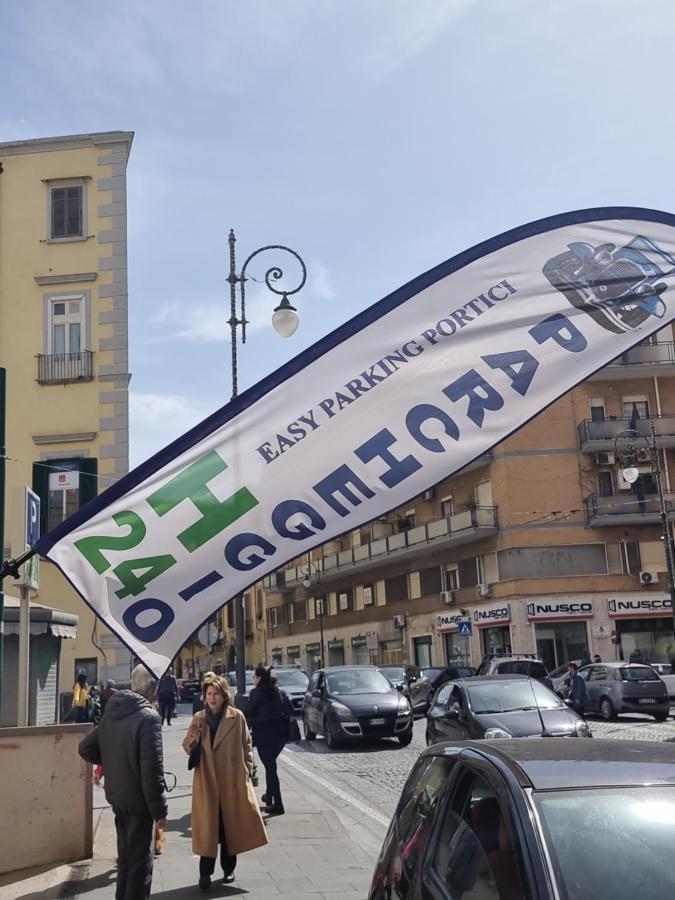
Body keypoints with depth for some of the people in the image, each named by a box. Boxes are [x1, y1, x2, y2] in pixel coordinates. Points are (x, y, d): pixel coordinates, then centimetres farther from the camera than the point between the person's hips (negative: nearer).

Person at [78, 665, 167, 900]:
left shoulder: (111, 711, 3)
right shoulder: (148, 717, -21)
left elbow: (86, 748, 10)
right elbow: (152, 770, -24)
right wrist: (159, 810, -16)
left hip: (117, 796, 8)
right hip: (139, 800, -7)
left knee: (126, 855, 23)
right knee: (140, 861, 6)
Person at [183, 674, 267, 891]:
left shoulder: (237, 717, -4)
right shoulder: (198, 718, 2)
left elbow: (246, 745, 3)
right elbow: (188, 748, 4)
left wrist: (247, 771, -1)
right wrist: (193, 738, -17)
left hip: (232, 780, -1)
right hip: (206, 781, 1)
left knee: (231, 825, 10)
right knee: (208, 826, 0)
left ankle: (228, 869, 25)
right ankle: (205, 873, 8)